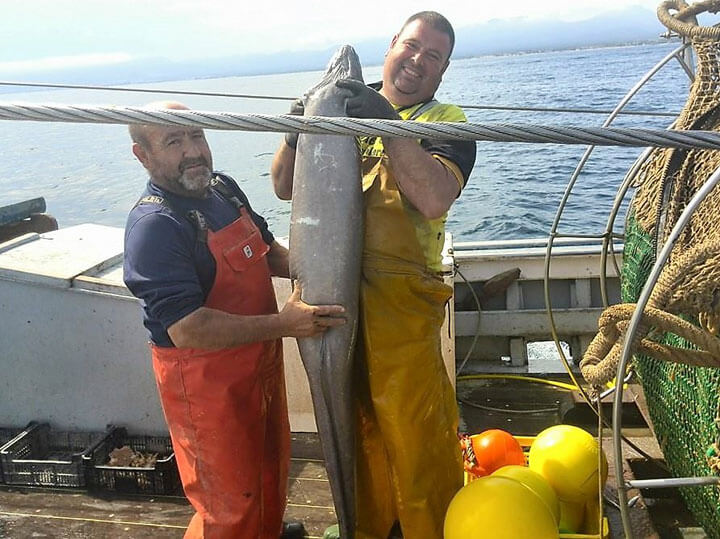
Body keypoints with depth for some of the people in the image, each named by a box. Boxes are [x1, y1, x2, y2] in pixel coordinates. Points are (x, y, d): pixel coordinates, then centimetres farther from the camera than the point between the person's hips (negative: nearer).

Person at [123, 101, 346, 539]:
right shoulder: (153, 226, -25)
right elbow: (186, 330, -32)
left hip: (260, 363, 9)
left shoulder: (224, 188, 1)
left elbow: (265, 249, 17)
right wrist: (283, 325, -31)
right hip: (206, 383, -9)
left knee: (271, 466, 29)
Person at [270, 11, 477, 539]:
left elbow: (435, 198, -21)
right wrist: (295, 134, -9)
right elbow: (285, 187, 10)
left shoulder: (447, 123, -1)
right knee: (353, 419, 20)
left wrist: (387, 125, -23)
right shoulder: (345, 108, 10)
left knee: (412, 429, 4)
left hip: (397, 297, -4)